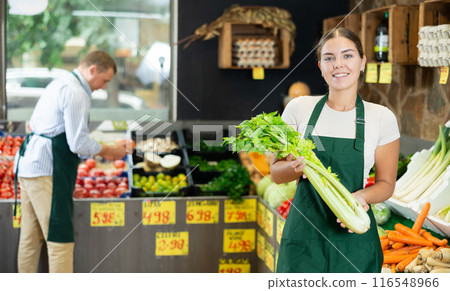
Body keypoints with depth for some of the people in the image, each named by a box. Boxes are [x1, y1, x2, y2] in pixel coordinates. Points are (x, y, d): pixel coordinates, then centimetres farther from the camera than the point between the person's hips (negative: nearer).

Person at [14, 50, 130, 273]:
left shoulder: (58, 84, 20)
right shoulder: (76, 93, -13)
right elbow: (79, 144, -17)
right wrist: (109, 151, -1)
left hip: (28, 164, 11)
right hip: (47, 171, -11)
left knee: (30, 238, 15)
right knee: (60, 239, -9)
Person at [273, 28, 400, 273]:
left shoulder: (381, 118, 0)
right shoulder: (299, 108, 2)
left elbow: (386, 183, 7)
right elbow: (276, 173, 7)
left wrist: (362, 196, -15)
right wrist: (297, 166, -16)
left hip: (354, 235, 0)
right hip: (303, 236, 0)